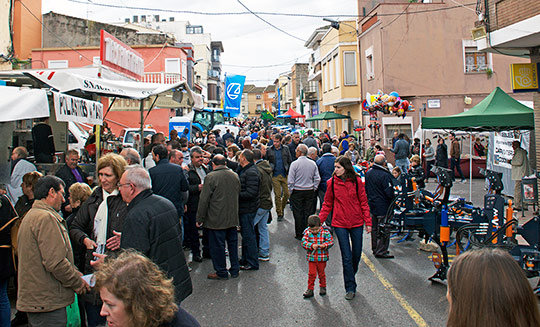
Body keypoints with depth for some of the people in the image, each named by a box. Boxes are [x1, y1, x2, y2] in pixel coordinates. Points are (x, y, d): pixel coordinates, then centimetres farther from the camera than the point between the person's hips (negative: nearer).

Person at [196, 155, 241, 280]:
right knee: (233, 243, 16)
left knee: (217, 245, 5)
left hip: (216, 220, -6)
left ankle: (221, 272, 13)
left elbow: (204, 200, -13)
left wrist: (200, 219, -6)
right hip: (232, 218, 6)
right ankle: (235, 270, 25)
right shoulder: (235, 176, 5)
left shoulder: (210, 177, -14)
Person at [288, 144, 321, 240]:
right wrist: (313, 189, 13)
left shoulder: (294, 164, -11)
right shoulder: (313, 163, 1)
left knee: (298, 213, 4)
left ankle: (299, 234, 10)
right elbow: (317, 179, 4)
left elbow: (290, 180, -11)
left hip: (297, 192, -4)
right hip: (310, 192, 4)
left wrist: (291, 190, 2)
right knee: (309, 213, 10)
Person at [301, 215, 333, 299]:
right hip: (311, 257, 0)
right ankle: (310, 289, 15)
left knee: (321, 273, 13)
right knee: (311, 273, 2)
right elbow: (304, 242, -11)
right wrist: (311, 246, -27)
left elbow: (331, 241, -9)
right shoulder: (307, 232, -7)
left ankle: (322, 287, 33)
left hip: (322, 257, 0)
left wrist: (325, 245, -28)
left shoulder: (325, 232, -9)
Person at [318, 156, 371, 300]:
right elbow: (327, 204, 4)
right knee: (346, 257, -1)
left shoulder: (357, 181, -4)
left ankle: (351, 276, 39)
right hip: (340, 224, -1)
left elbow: (363, 202, 1)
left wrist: (368, 222, -2)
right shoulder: (332, 182, -3)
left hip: (357, 223, 1)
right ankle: (350, 288, 10)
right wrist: (319, 221, -3)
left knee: (357, 254, 13)